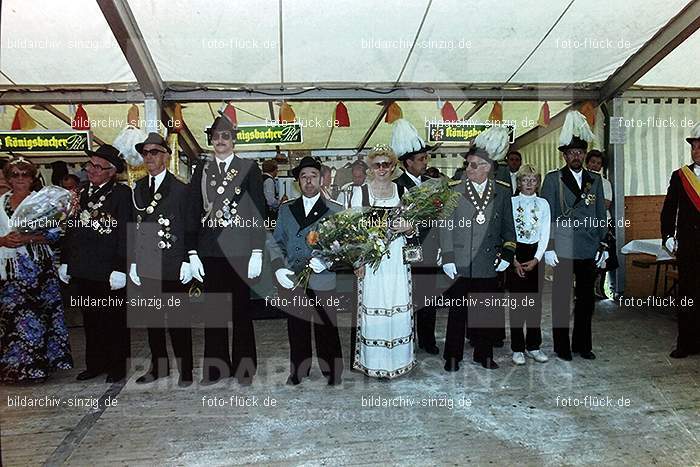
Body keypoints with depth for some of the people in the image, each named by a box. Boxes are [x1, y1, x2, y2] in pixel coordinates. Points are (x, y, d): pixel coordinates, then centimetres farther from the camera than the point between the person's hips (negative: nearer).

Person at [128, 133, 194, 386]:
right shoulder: (139, 188, 13)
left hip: (172, 267, -5)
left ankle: (185, 369, 14)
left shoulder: (180, 189, -3)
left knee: (178, 319, 2)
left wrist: (187, 262, -9)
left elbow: (187, 228, -5)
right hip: (146, 267, 6)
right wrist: (133, 261, 9)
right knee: (151, 318, 13)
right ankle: (158, 366, 28)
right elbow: (136, 227, 12)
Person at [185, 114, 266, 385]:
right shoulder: (201, 170, 11)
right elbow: (192, 212, 9)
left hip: (240, 251, -2)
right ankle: (216, 366, 21)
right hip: (210, 251, 3)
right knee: (213, 310, 8)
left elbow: (258, 211, -1)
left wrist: (257, 251, -7)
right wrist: (192, 252, 2)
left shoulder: (249, 168, 3)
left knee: (241, 310, 6)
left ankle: (244, 367, 18)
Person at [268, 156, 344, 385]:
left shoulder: (335, 211, 4)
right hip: (292, 282, 3)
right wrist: (278, 268, -2)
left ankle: (333, 377, 20)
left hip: (324, 283, -2)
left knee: (327, 333, 3)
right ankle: (297, 375, 27)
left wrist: (328, 260, -16)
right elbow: (275, 242, 15)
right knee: (296, 334, 10)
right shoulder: (286, 210, 13)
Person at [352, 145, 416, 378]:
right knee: (372, 309, 1)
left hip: (397, 259, 2)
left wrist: (407, 227, -10)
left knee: (399, 310, 4)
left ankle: (398, 358, 23)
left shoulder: (402, 191, 8)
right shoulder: (361, 193, 1)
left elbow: (412, 226, 13)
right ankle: (374, 362, 18)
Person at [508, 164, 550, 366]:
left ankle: (533, 346, 18)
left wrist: (536, 259, -8)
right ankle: (517, 348, 9)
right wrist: (514, 260, -9)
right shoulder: (511, 202, 1)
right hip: (515, 254, -2)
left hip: (536, 255, 2)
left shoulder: (543, 204, 7)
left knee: (535, 301, 6)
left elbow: (545, 234, 3)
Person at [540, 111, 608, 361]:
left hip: (589, 250, 4)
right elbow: (546, 216, -2)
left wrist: (603, 246, 9)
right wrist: (548, 247, -8)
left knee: (586, 298, 10)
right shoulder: (553, 179, 1)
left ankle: (582, 344, 24)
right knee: (561, 298, 3)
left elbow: (601, 215, 14)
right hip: (563, 250, -4)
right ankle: (561, 346, 14)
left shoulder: (595, 180, 13)